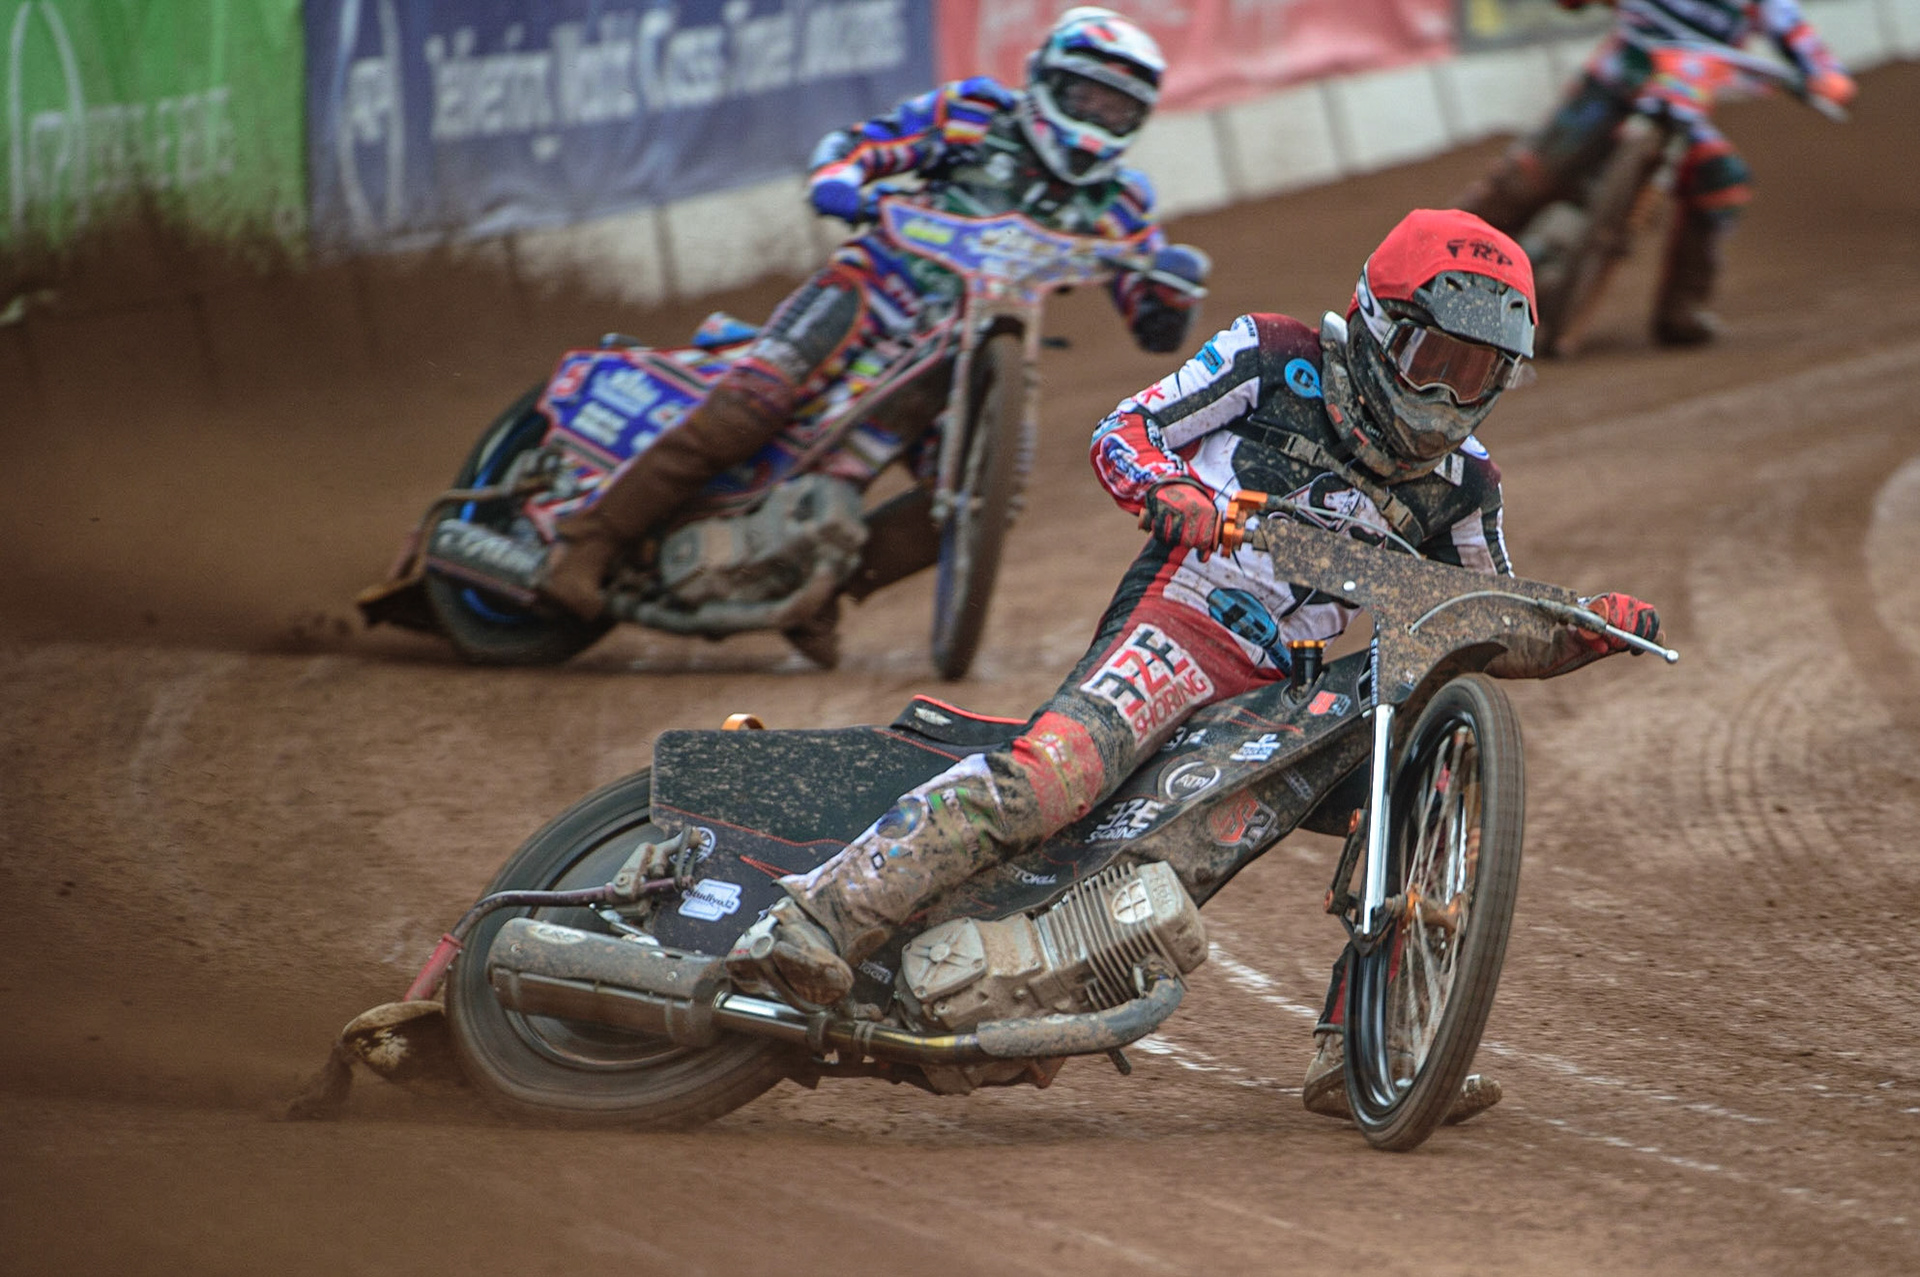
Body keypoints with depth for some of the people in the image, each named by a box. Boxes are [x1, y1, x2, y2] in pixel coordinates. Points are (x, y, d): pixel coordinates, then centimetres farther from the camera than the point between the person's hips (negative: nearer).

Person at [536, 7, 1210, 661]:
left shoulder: (1111, 205, 8)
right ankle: (586, 542, -21)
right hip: (872, 287, -4)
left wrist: (1174, 282, -19)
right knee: (741, 412, -25)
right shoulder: (974, 116, 2)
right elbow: (857, 143, 2)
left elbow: (1155, 328, 5)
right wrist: (838, 180, -23)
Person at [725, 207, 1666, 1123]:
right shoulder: (1277, 362, 4)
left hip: (1295, 688, 6)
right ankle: (810, 924, -37)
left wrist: (1590, 634, 2)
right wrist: (1168, 489, -19)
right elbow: (1122, 430, 4)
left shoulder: (1460, 484, 15)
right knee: (1047, 775, -31)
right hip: (1180, 626, -6)